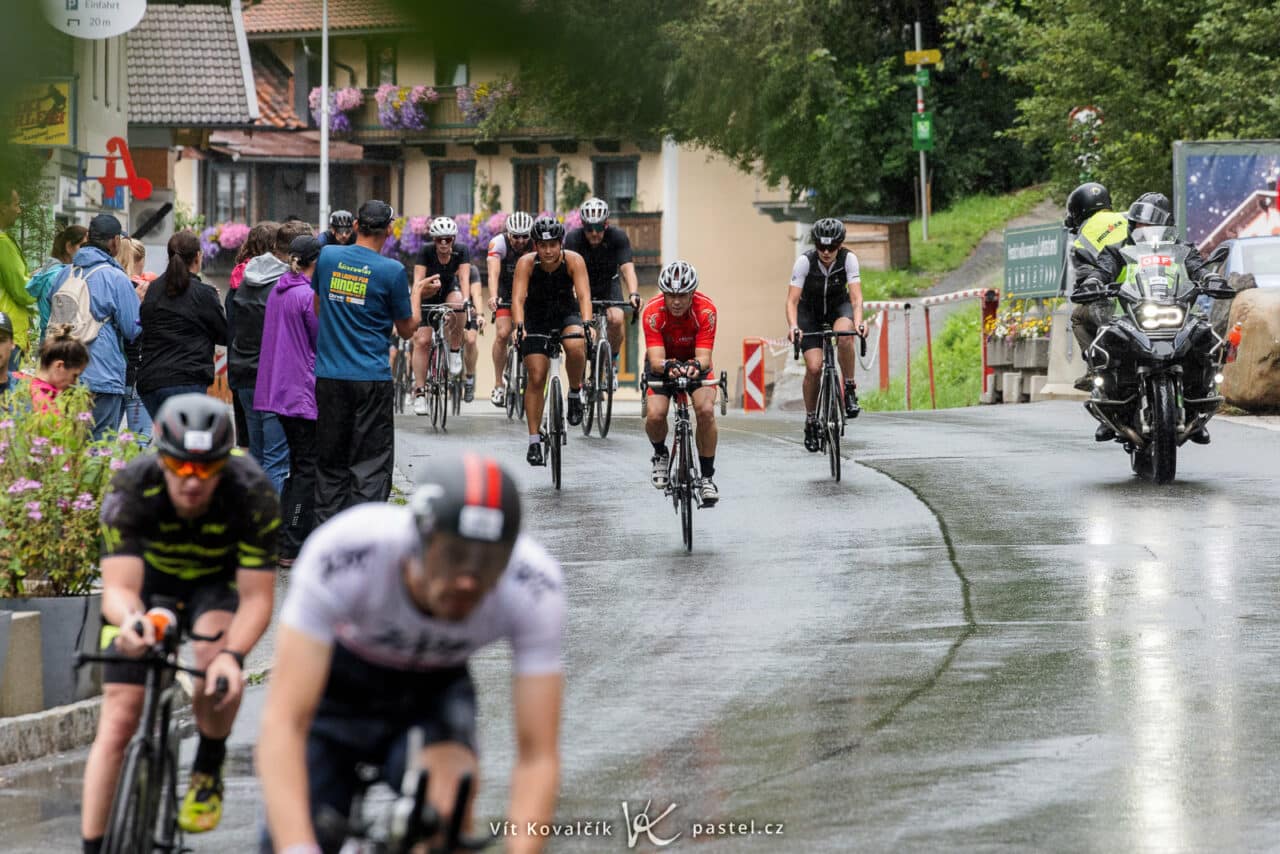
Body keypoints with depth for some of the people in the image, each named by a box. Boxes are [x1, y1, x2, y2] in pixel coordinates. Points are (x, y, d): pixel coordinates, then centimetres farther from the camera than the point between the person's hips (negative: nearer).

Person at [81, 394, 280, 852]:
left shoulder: (253, 495, -33)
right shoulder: (129, 490, -33)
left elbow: (257, 598, -30)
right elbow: (118, 588, -39)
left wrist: (232, 654, -49)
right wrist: (129, 620, -63)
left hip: (218, 581, 0)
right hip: (149, 579, 1)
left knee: (217, 660, -32)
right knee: (119, 719, -11)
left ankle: (208, 772, -5)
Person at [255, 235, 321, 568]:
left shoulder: (278, 291, 10)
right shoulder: (308, 296, -16)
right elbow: (323, 342, -11)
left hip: (280, 390, 9)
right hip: (304, 391, -9)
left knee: (297, 465, 17)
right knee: (308, 469, -4)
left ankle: (283, 540, 19)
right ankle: (292, 549, -6)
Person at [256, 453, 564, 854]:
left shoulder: (536, 590, -33)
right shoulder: (343, 554, -39)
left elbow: (538, 757, -29)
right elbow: (282, 723, -42)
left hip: (434, 686, 0)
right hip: (340, 682, 0)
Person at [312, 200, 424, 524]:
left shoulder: (327, 256, 2)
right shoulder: (392, 270, -9)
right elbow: (407, 328, 2)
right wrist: (416, 293, 18)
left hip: (328, 376, 3)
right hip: (372, 377, -3)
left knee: (330, 462, 12)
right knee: (371, 464, 1)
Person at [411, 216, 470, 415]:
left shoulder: (460, 252, -20)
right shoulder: (425, 252, -24)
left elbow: (464, 278, -30)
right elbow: (418, 281, -32)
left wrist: (466, 299, -49)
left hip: (449, 291, 1)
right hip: (428, 296, -1)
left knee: (457, 303, -37)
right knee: (422, 341, -14)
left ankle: (455, 351, -18)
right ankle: (420, 391, -8)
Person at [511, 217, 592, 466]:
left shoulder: (573, 261, -23)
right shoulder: (526, 263, -23)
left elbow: (584, 295, -32)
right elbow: (518, 298, -31)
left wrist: (586, 323, -49)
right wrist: (519, 326, -49)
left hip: (567, 314, 0)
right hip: (536, 319, 0)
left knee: (575, 347, -34)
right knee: (536, 378, -7)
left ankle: (575, 392, -5)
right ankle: (534, 441, 2)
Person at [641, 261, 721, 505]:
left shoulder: (706, 310, -29)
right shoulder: (653, 312, -30)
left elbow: (704, 356, -33)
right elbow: (656, 359, -35)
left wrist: (696, 366, -57)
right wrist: (667, 366, -58)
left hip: (694, 362, 0)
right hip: (663, 363, 0)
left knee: (706, 410, -25)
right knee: (655, 414, -23)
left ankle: (707, 476, -9)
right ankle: (660, 454, 11)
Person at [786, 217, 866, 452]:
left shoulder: (848, 259, -24)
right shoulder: (805, 261, -26)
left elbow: (856, 296, -30)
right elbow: (792, 300, -28)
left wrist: (858, 321, -49)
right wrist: (793, 326, -46)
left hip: (838, 305, 0)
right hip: (810, 311, 0)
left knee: (844, 334, -36)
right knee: (814, 367, -16)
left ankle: (850, 388, -18)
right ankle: (811, 420, 4)